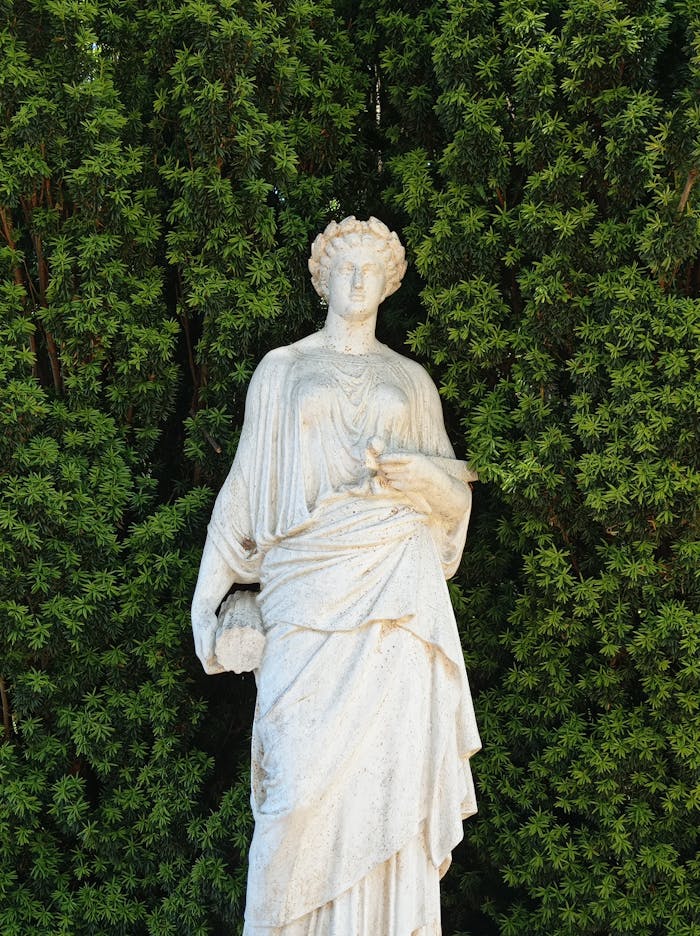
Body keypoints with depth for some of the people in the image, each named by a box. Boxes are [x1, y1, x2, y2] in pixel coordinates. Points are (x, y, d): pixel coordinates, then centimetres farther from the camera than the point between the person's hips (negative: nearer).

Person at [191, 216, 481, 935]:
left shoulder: (411, 379, 17)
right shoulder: (281, 370, 13)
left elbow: (454, 486, 16)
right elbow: (246, 485, 11)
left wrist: (415, 472, -7)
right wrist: (208, 593, 6)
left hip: (398, 586, 2)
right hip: (308, 581, -1)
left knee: (395, 767, -3)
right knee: (307, 776, -8)